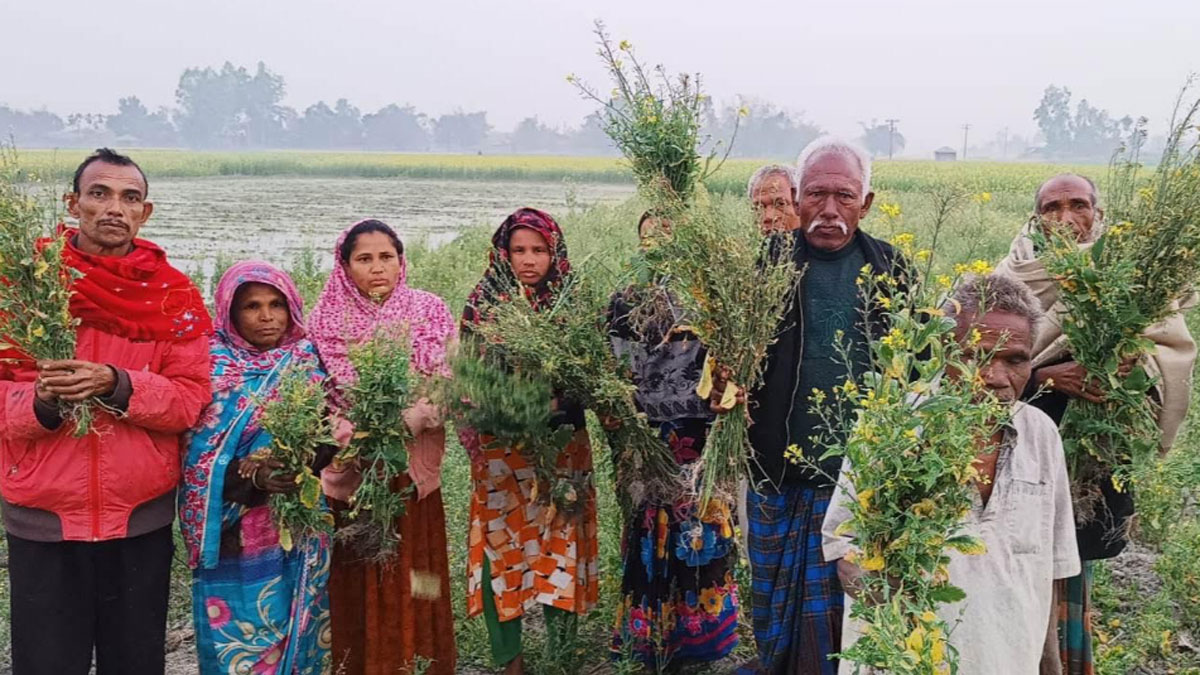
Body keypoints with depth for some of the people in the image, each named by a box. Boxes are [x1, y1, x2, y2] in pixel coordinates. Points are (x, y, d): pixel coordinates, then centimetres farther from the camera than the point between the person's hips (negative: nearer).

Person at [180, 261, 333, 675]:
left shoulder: (307, 364, 5)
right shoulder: (211, 369, -5)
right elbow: (198, 460, -10)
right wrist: (251, 474, -26)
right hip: (237, 537, -3)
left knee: (298, 638, 12)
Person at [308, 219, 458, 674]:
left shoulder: (429, 312, -1)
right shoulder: (327, 319, 1)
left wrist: (401, 423, -22)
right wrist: (350, 434, -17)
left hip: (411, 469, 0)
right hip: (349, 469, 0)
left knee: (411, 582, 6)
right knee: (355, 585, 6)